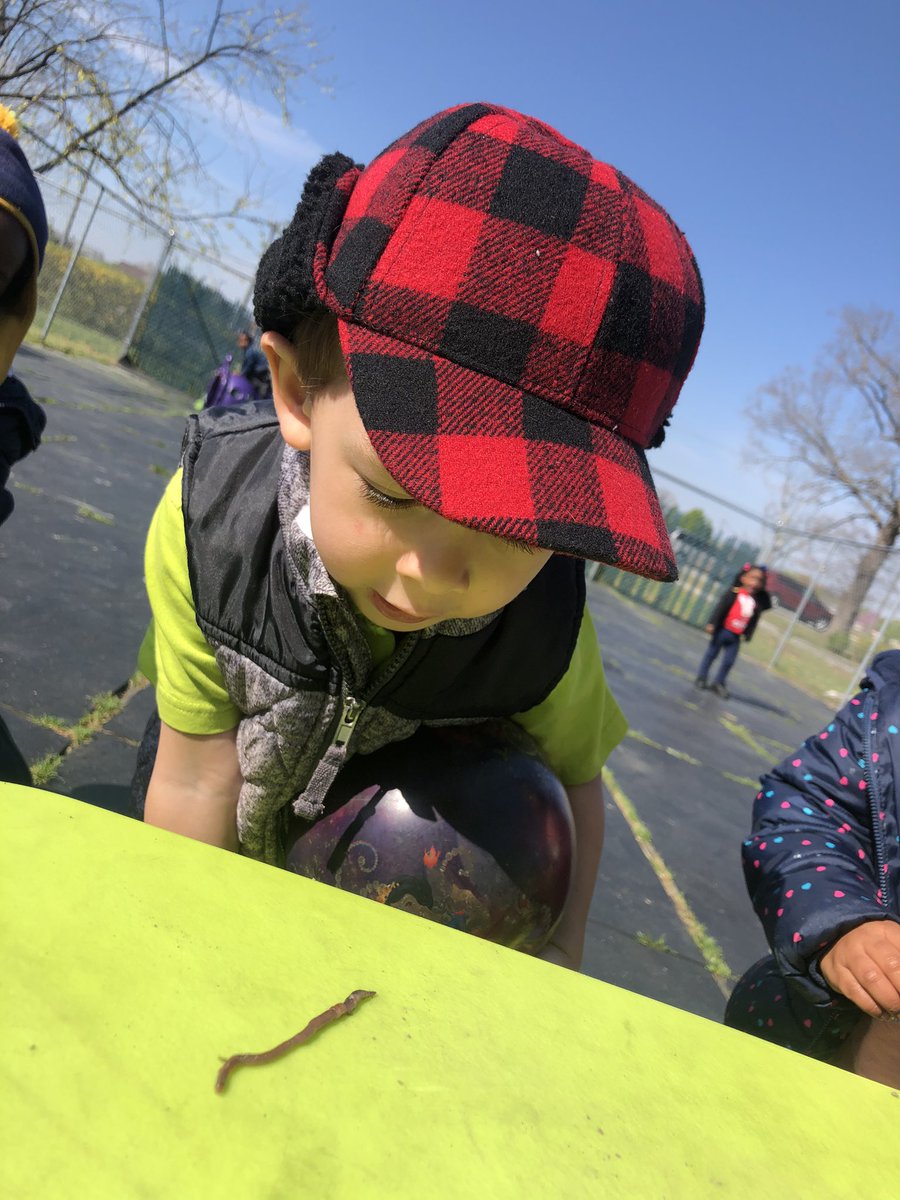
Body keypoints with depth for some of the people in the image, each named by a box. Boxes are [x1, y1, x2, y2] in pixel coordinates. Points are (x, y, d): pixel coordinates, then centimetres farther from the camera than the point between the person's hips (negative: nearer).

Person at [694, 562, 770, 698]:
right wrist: (712, 624, -16)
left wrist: (748, 635, 6)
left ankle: (718, 683, 20)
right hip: (722, 630, -4)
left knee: (729, 661, 5)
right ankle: (701, 678, 19)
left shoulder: (758, 601, 2)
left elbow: (754, 621, 8)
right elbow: (721, 608, -12)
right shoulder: (734, 592, -10)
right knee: (711, 654, 7)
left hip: (735, 636, 4)